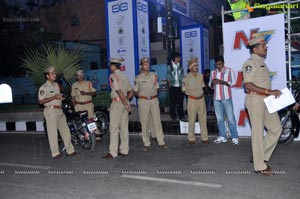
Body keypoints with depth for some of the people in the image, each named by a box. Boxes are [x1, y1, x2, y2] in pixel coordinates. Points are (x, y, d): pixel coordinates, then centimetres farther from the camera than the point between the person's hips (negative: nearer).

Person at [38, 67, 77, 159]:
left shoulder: (56, 85, 17)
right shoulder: (44, 87, -8)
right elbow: (41, 101, -17)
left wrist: (60, 97, 9)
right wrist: (54, 97, -20)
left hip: (60, 110, 8)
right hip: (51, 111, -8)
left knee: (65, 130, 9)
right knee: (53, 133, -2)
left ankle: (70, 150, 16)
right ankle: (55, 153, 6)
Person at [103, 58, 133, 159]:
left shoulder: (113, 76, -9)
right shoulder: (124, 76, 14)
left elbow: (119, 91, -17)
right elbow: (131, 92, 14)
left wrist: (125, 103, -14)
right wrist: (126, 100, 11)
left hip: (117, 103, -7)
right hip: (124, 103, 8)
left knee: (114, 128, -3)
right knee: (124, 127, 10)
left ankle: (113, 153, 0)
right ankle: (124, 151, 16)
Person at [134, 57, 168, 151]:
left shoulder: (154, 75, 8)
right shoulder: (138, 78, 0)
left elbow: (156, 88, 13)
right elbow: (135, 91, 6)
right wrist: (140, 95, -6)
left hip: (154, 100, 2)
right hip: (143, 101, -2)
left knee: (157, 121, 3)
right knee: (145, 122, 2)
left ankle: (161, 142, 11)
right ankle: (146, 143, 12)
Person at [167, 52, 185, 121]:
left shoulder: (180, 66, 8)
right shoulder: (169, 66, 0)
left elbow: (182, 76, 9)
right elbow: (168, 77, 0)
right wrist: (170, 86, -5)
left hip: (180, 86, 2)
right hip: (173, 86, -2)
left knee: (180, 102, 4)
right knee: (172, 102, 2)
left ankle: (181, 116, 12)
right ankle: (173, 117, 11)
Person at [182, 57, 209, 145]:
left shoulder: (200, 76, 4)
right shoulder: (186, 78, -10)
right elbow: (184, 90, -5)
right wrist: (191, 93, -8)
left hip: (201, 99, 5)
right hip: (192, 100, -4)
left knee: (203, 119, 7)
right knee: (192, 120, 3)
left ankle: (204, 138, 16)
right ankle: (191, 138, 14)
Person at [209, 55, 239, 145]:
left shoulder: (229, 71, 3)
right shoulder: (213, 73, 14)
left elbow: (233, 83, -5)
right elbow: (210, 85, 16)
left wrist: (222, 82, -16)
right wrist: (213, 83, -7)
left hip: (227, 98, -4)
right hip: (216, 99, 4)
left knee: (230, 118, -5)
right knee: (219, 118, 5)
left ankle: (234, 137, 1)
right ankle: (222, 136, 12)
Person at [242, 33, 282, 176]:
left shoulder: (261, 62, 17)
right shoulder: (250, 63, -11)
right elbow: (248, 85, -21)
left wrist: (273, 93, 10)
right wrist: (269, 91, -22)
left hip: (266, 100, 9)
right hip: (255, 99, -9)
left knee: (276, 128, 9)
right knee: (258, 132, -2)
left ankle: (260, 156, 21)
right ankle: (260, 166, 9)